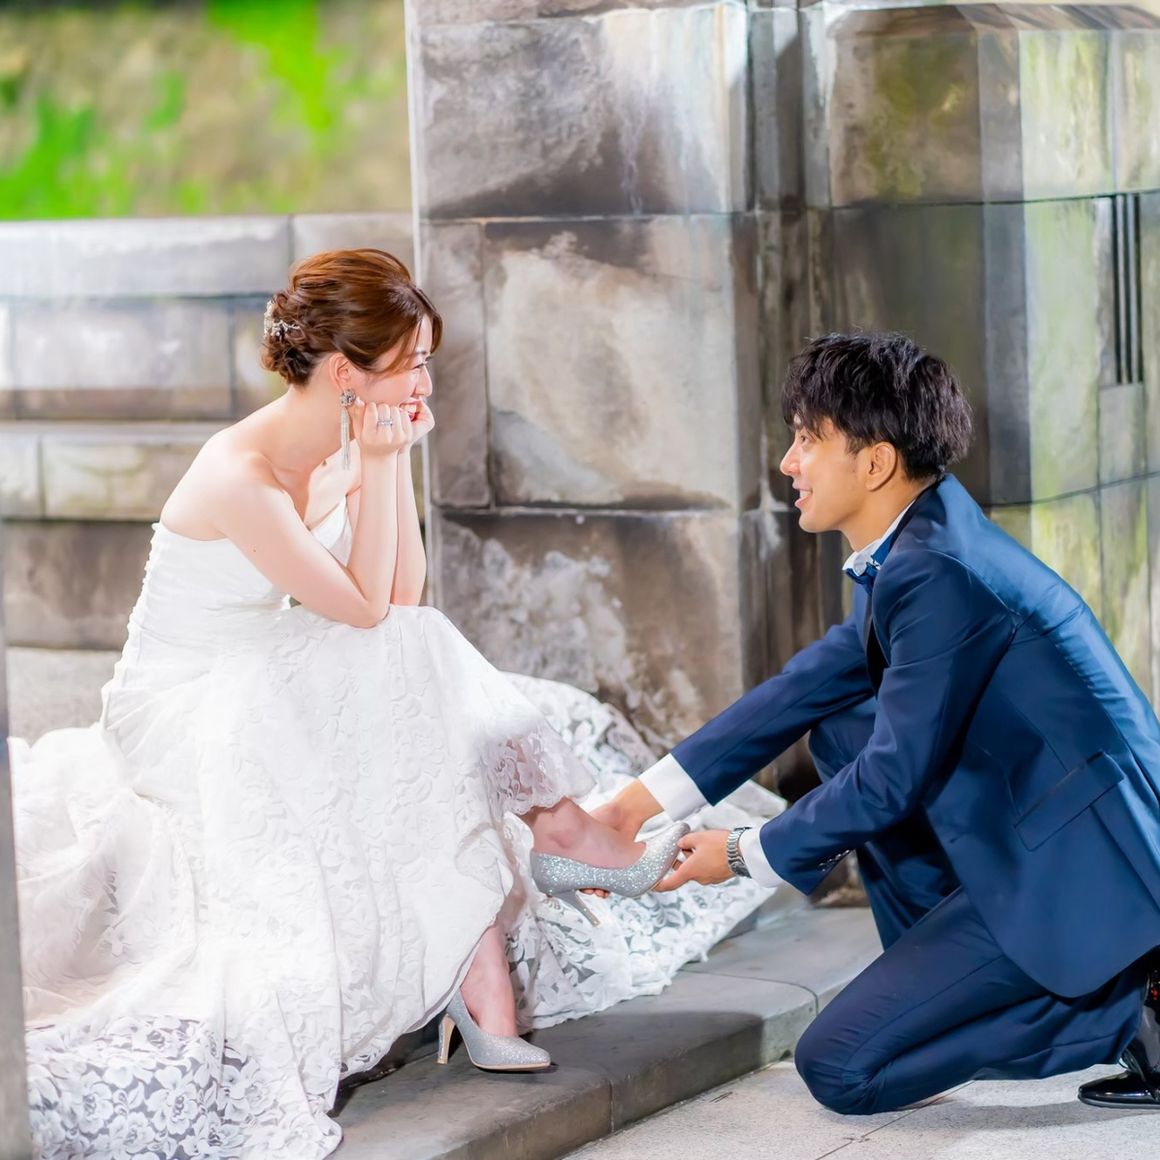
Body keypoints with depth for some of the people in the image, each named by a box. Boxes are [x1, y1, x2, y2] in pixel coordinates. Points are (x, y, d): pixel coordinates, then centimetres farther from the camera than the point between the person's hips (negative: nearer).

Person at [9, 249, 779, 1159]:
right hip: (177, 715, -8)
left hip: (271, 698, 8)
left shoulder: (349, 451, 1)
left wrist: (394, 462, -8)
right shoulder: (242, 476, -25)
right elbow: (365, 609, -22)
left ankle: (484, 993, -26)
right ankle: (559, 832, -15)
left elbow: (404, 597, -3)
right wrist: (380, 465, -21)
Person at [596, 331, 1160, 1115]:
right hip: (1030, 839, 10)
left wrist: (746, 854, -3)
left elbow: (895, 778, -18)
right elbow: (814, 684, 14)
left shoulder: (937, 572, -22)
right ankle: (935, 974, 16)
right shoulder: (920, 539, 8)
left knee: (839, 1069, -6)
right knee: (841, 730, 17)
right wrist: (643, 800, 13)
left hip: (1082, 873, -10)